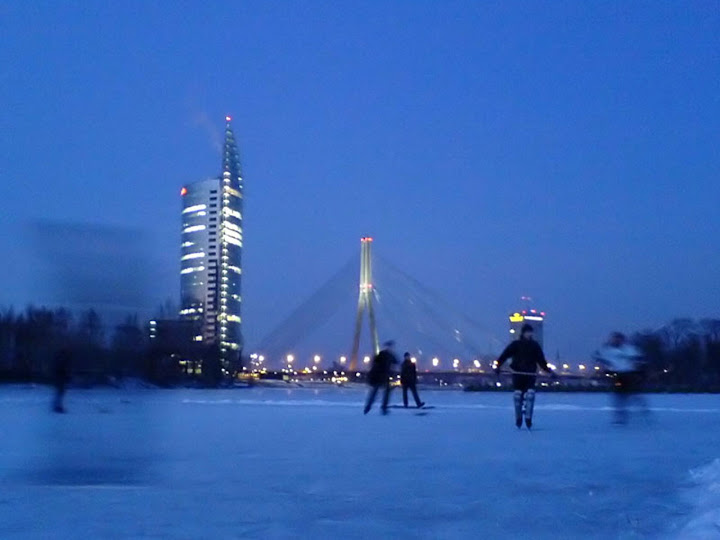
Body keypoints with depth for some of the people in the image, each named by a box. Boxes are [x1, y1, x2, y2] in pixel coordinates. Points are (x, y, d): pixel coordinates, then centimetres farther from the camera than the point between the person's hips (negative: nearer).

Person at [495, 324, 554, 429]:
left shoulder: (535, 345, 10)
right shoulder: (516, 344, 2)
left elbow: (541, 360, 14)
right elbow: (505, 355, -7)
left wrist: (549, 371, 5)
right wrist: (498, 366, -21)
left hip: (530, 374, 1)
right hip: (517, 374, -1)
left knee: (530, 395, -14)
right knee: (517, 396, -3)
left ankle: (528, 419, -8)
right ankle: (518, 419, 13)